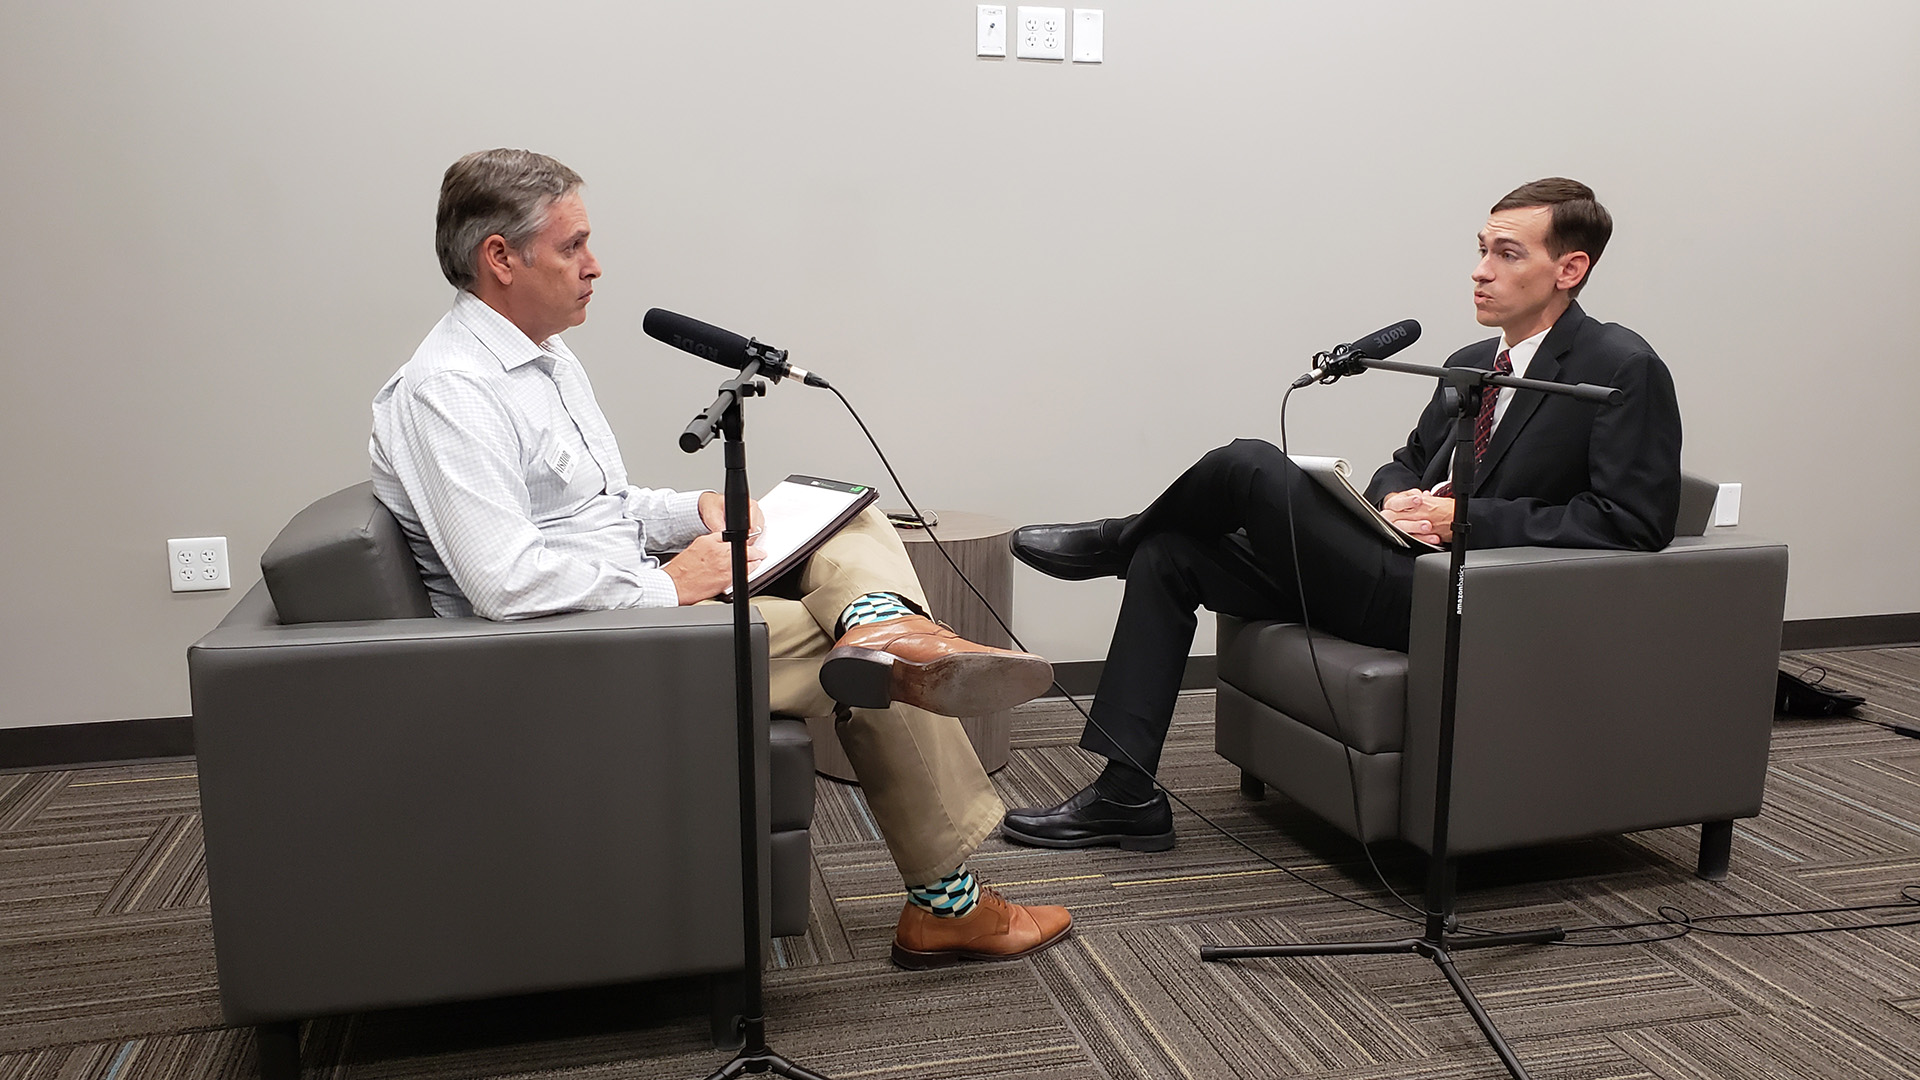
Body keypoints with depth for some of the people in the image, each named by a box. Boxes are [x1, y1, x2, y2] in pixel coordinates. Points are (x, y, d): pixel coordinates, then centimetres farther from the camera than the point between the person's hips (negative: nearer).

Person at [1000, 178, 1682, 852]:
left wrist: (1469, 518, -18)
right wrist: (1396, 500, -3)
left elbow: (1636, 521, -14)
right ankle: (1126, 797, -1)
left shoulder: (1624, 369, -6)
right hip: (1405, 575, 9)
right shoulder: (1471, 364, 17)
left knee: (1250, 465, -19)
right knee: (1167, 553, 0)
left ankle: (1117, 541, 15)